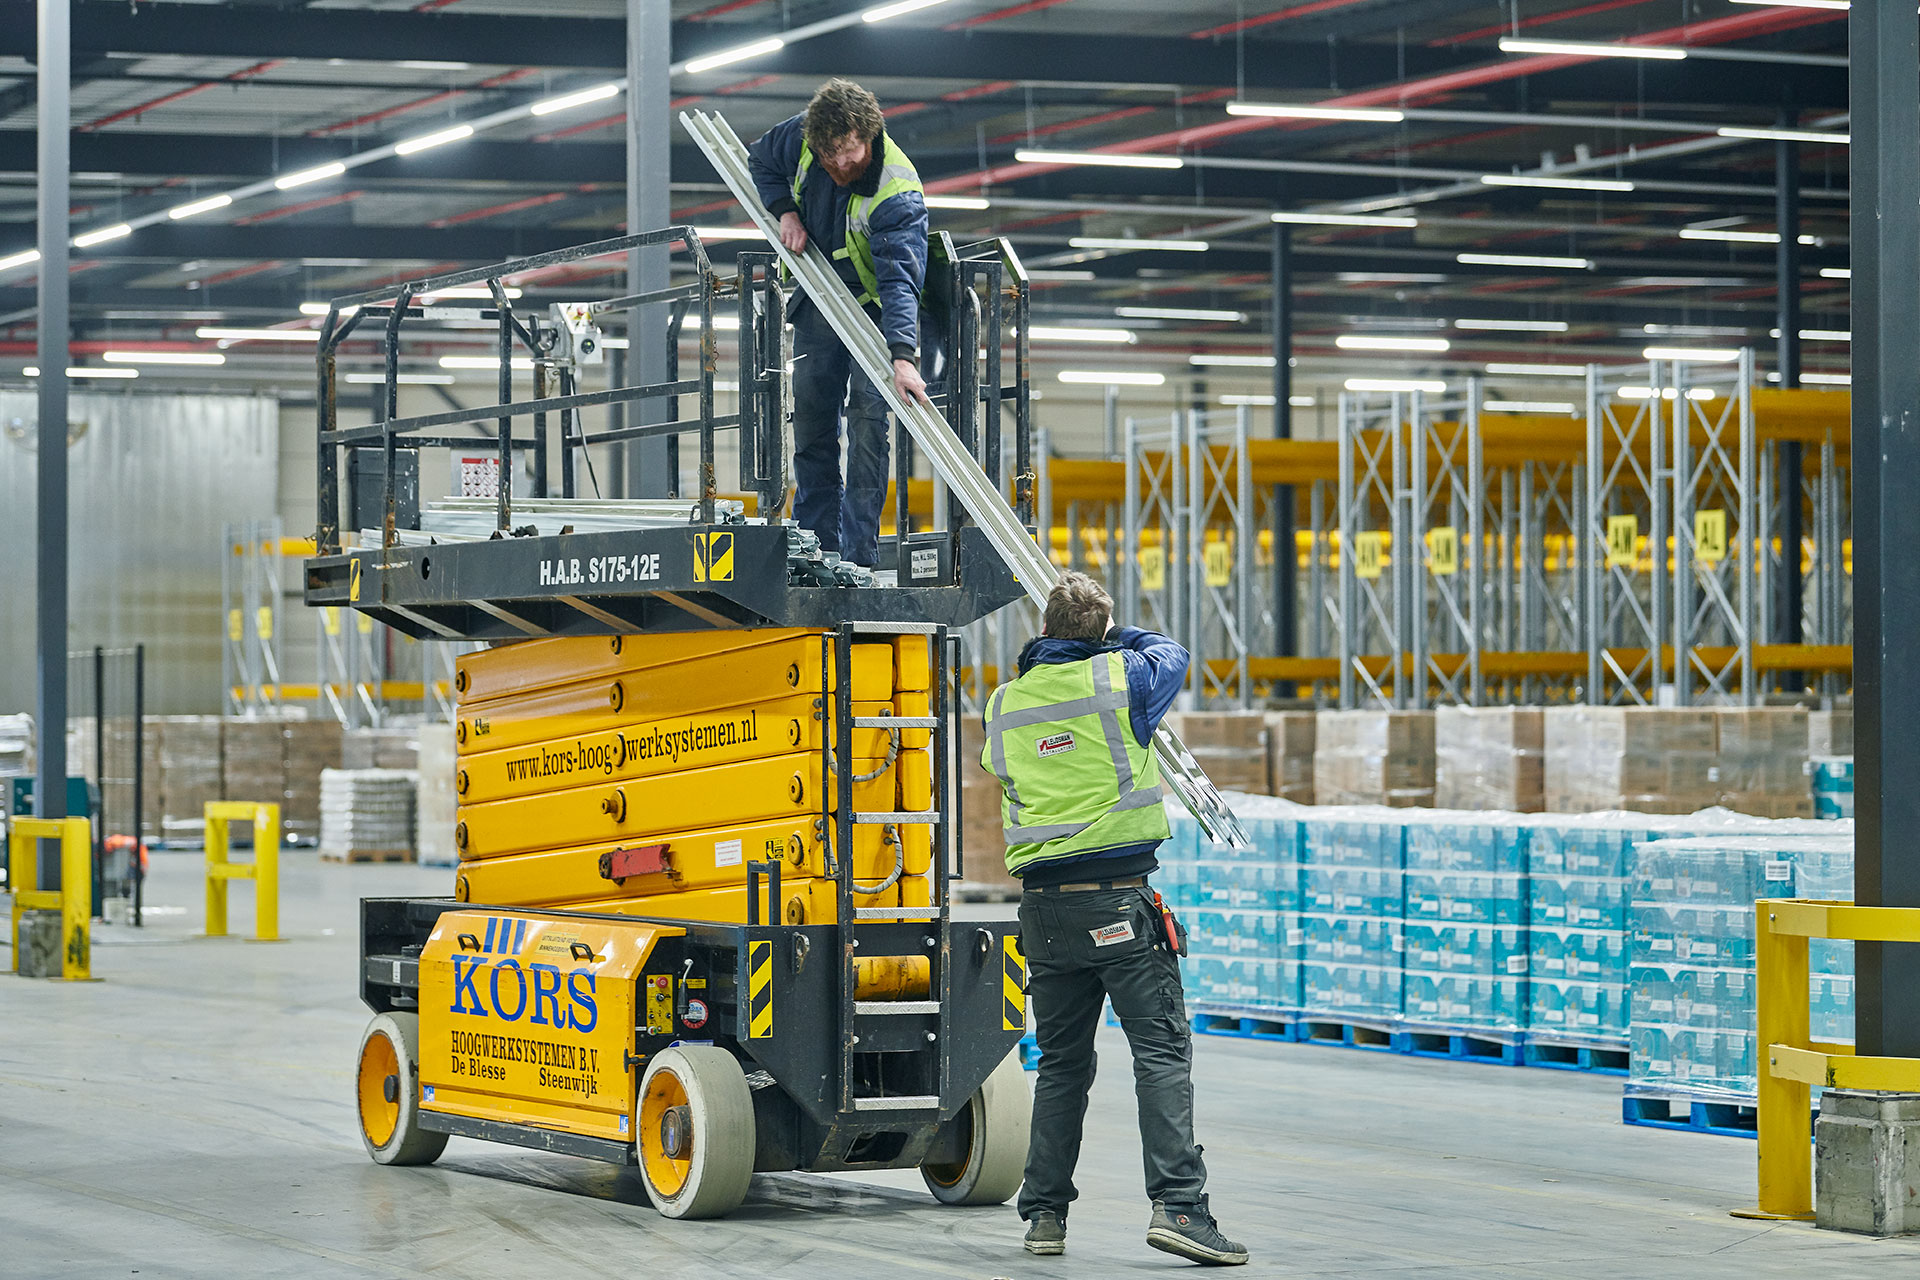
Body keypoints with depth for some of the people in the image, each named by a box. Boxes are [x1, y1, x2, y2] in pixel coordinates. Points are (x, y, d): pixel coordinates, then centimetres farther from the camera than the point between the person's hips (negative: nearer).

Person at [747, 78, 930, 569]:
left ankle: (859, 556, -12)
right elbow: (761, 160, 6)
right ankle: (815, 551, 19)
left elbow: (899, 278, -42)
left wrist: (902, 356, -54)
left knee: (868, 419, -15)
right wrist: (785, 211, -12)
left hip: (874, 306, -5)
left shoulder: (897, 192, -33)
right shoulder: (802, 135, -18)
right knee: (812, 420, 9)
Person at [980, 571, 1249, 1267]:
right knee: (1162, 1049, -7)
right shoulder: (1118, 679, -4)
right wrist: (1115, 635, 31)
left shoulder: (1003, 704, 8)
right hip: (1118, 904, -5)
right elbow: (1170, 654, 16)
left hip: (1043, 909, 5)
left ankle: (1044, 1213, 15)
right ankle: (1177, 1204, -18)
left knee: (1061, 1063, 14)